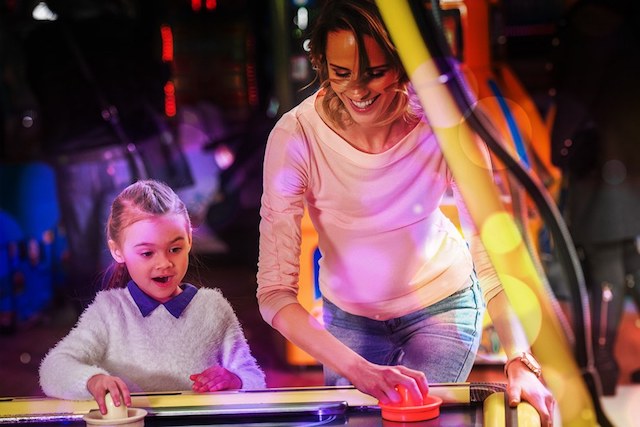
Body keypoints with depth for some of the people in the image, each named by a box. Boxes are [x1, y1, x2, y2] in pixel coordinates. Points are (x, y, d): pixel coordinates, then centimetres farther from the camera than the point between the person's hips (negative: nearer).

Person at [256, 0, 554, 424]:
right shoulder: (295, 137, -29)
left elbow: (491, 251, -26)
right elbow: (275, 291, -31)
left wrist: (519, 362, -39)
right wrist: (358, 369, -43)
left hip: (440, 305, 0)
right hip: (348, 316, 1)